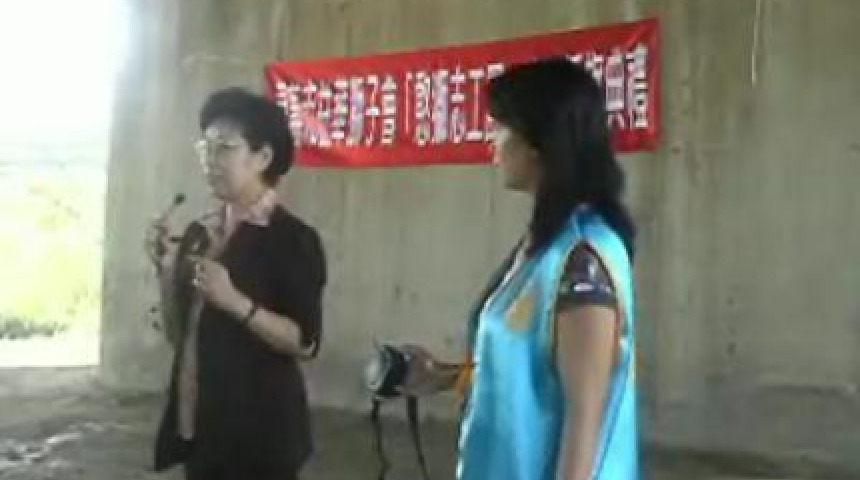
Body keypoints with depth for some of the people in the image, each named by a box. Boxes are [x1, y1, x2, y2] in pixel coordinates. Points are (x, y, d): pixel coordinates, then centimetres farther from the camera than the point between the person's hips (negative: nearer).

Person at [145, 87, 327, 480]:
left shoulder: (293, 239, -9)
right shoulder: (200, 232, 11)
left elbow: (306, 342, -14)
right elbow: (179, 334, 13)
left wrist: (234, 301, -24)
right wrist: (167, 270, -1)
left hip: (260, 429, -6)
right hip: (201, 424, 7)